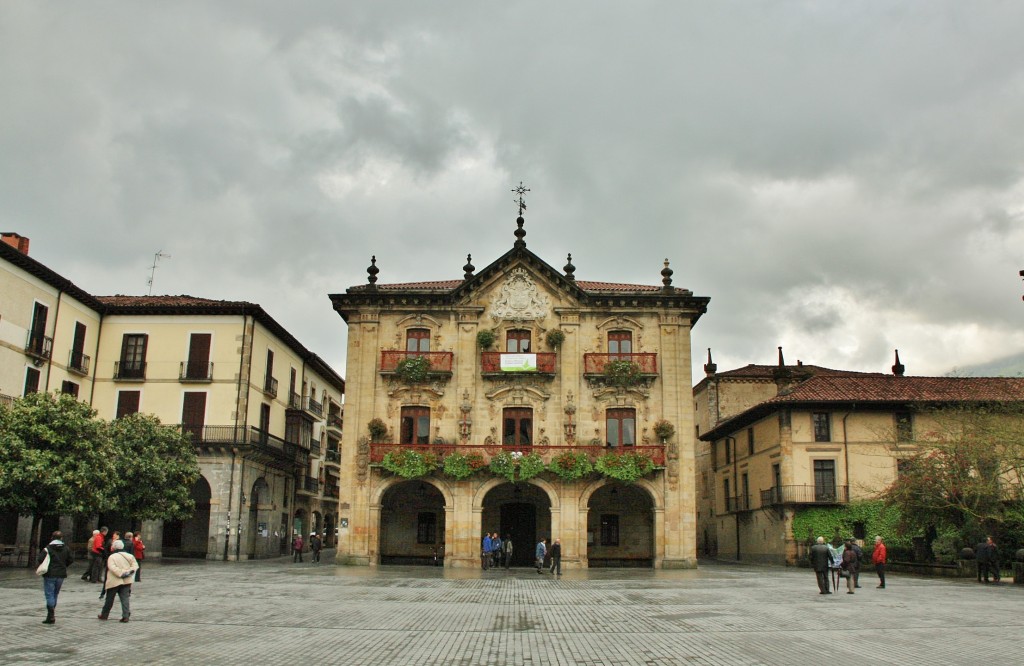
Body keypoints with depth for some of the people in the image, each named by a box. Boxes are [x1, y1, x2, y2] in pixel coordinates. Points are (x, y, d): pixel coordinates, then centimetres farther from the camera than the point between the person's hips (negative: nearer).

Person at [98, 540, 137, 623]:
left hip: (114, 581, -3)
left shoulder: (112, 557, -7)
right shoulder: (128, 556, 7)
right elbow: (135, 564, -1)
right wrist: (130, 571, -9)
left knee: (109, 599, 12)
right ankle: (125, 616, -5)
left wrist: (121, 573, -19)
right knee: (125, 598, 3)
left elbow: (113, 568, -21)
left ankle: (104, 615, 26)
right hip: (126, 581, 4)